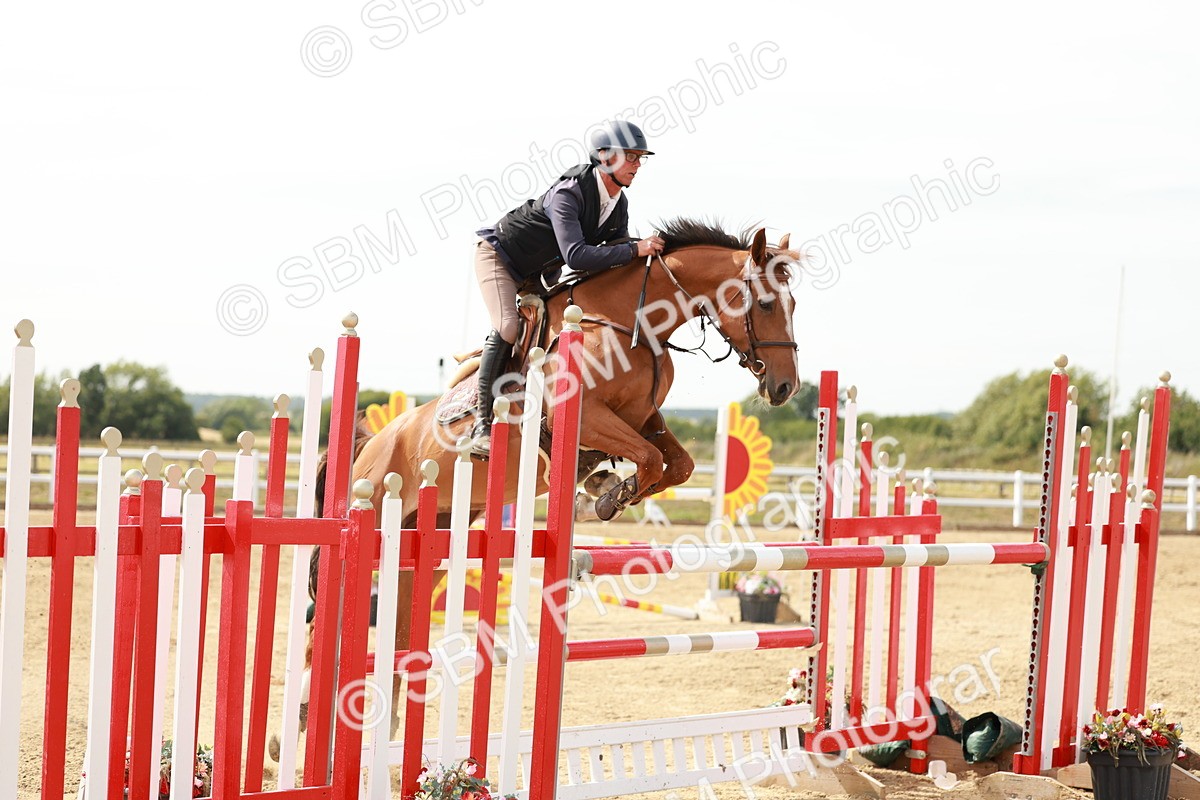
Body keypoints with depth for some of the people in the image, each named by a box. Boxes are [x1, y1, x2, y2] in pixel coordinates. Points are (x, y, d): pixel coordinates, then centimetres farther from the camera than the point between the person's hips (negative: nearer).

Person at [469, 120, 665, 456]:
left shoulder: (619, 204, -7)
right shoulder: (569, 193, -33)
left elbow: (616, 254, 2)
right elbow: (576, 256, -45)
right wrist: (636, 249, -45)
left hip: (539, 274, 9)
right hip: (499, 256, -9)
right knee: (508, 327, -25)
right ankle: (482, 422, -24)